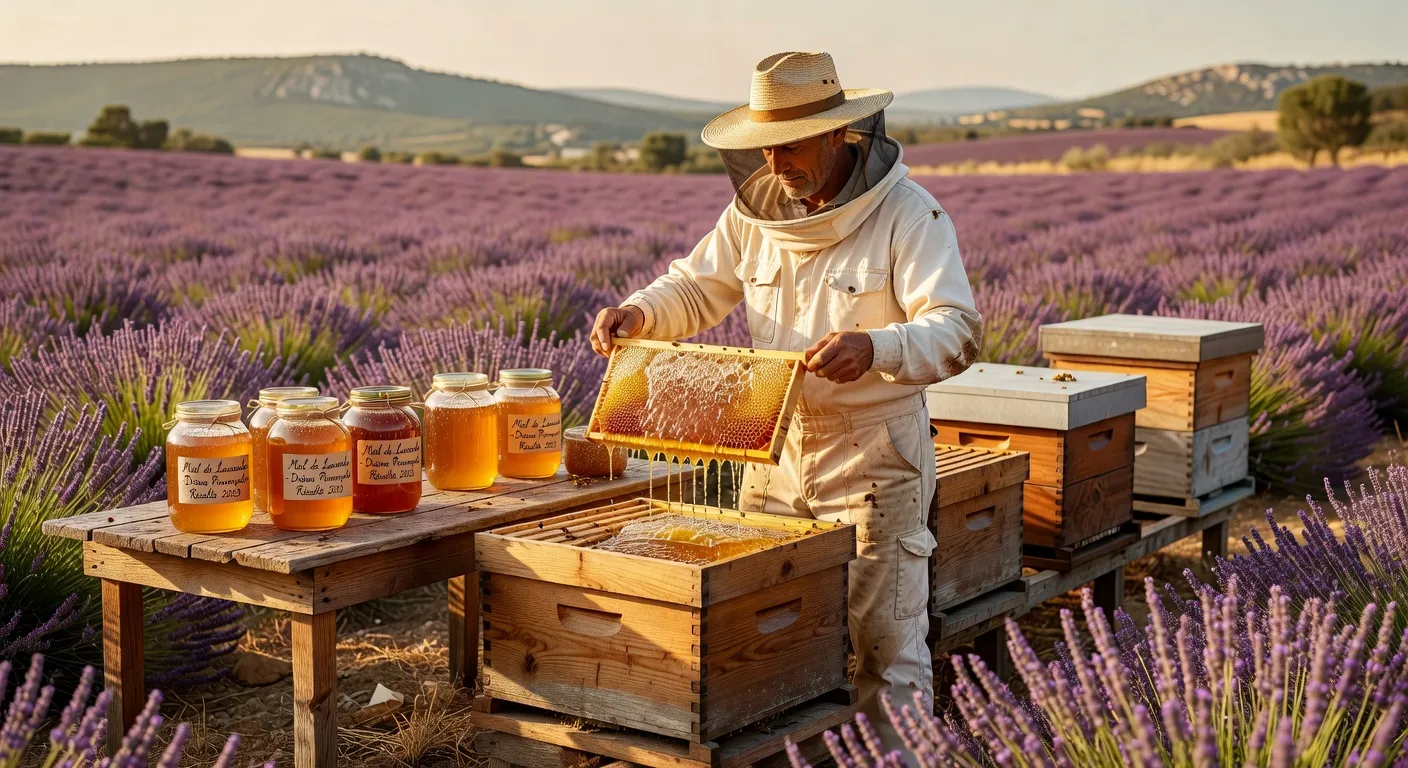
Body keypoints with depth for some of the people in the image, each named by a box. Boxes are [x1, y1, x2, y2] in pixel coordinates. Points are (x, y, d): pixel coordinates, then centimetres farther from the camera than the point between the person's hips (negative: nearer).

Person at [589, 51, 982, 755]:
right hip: (775, 452, 6)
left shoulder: (908, 215, -14)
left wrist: (876, 348, -42)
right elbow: (697, 289, 14)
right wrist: (638, 314, -7)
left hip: (874, 460, -5)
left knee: (886, 643, 2)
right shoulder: (757, 209, 3)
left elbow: (957, 330, -23)